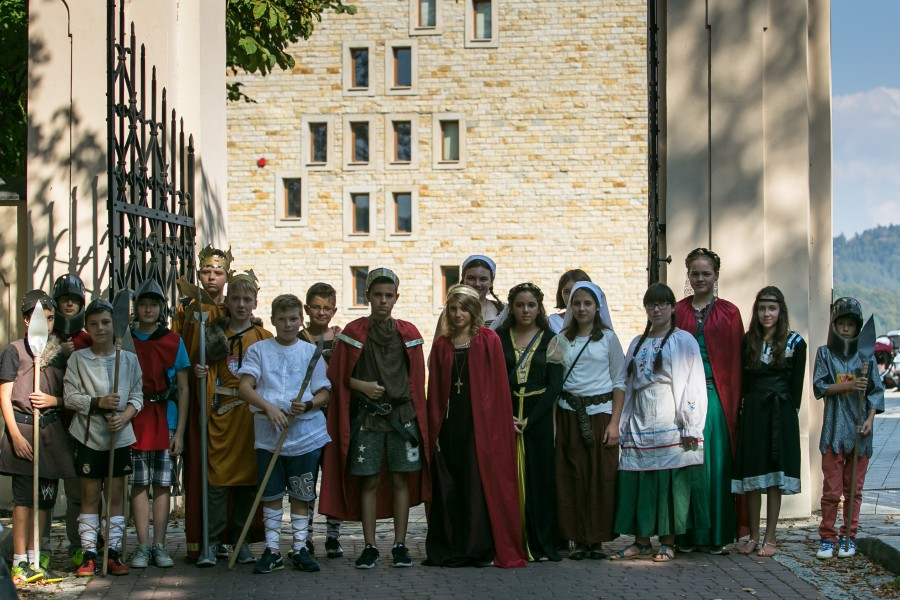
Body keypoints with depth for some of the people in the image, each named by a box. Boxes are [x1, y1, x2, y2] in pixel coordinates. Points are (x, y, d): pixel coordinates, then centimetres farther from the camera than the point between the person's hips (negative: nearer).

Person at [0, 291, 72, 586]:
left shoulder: (59, 354, 14)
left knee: (45, 498, 7)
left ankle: (35, 560, 15)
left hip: (52, 430, 5)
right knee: (24, 497, -5)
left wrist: (54, 400, -6)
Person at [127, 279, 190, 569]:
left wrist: (180, 431, -2)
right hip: (134, 419, 0)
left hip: (165, 418, 0)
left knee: (162, 483, 2)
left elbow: (183, 389, 5)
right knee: (139, 483, 1)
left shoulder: (173, 341, 6)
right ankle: (143, 546, 4)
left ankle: (159, 545, 6)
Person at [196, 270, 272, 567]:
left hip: (253, 415, 1)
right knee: (218, 477, -5)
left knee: (249, 477, 4)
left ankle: (242, 541, 13)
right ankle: (212, 542, 0)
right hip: (222, 412, -1)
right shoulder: (216, 335, 8)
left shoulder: (264, 338, 8)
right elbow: (209, 372, 12)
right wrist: (201, 371, -10)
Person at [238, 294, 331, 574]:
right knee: (271, 494, 4)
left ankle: (300, 548, 15)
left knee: (301, 495, 7)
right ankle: (272, 551, 10)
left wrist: (307, 405, -15)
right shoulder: (259, 350, 3)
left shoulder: (311, 352, 7)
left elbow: (324, 394, 6)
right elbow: (244, 387, -6)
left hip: (305, 435, 1)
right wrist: (268, 407, -22)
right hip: (268, 435, -1)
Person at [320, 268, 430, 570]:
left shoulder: (408, 333, 7)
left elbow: (417, 378, 11)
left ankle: (399, 545, 8)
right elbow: (338, 375, 4)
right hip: (366, 417, -1)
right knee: (369, 482, 0)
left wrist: (416, 413, 7)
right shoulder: (353, 333, 1)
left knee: (401, 480, 1)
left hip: (402, 415, 1)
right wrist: (361, 386, -11)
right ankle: (370, 547, 6)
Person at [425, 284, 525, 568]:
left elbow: (498, 385, -3)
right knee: (448, 487, 2)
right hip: (450, 424, 3)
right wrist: (435, 429, 4)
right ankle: (450, 549, 8)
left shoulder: (488, 341, 1)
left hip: (480, 424, -3)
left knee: (480, 484, -4)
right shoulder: (441, 346, 11)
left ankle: (482, 549, 2)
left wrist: (496, 425, -8)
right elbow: (434, 391, 10)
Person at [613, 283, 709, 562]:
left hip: (671, 428, -5)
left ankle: (668, 543, 4)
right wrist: (623, 427, 13)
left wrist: (690, 428, -12)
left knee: (671, 483, -4)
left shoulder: (683, 341, 1)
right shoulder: (637, 345, 18)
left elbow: (693, 384, -6)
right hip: (640, 427, 5)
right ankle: (641, 542, 11)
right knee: (640, 484, 3)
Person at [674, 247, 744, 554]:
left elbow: (736, 361, 4)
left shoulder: (729, 313, 8)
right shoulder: (678, 311, 10)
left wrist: (735, 403, -3)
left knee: (716, 464, 0)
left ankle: (716, 535, 7)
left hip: (717, 396, -1)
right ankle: (687, 535, 6)